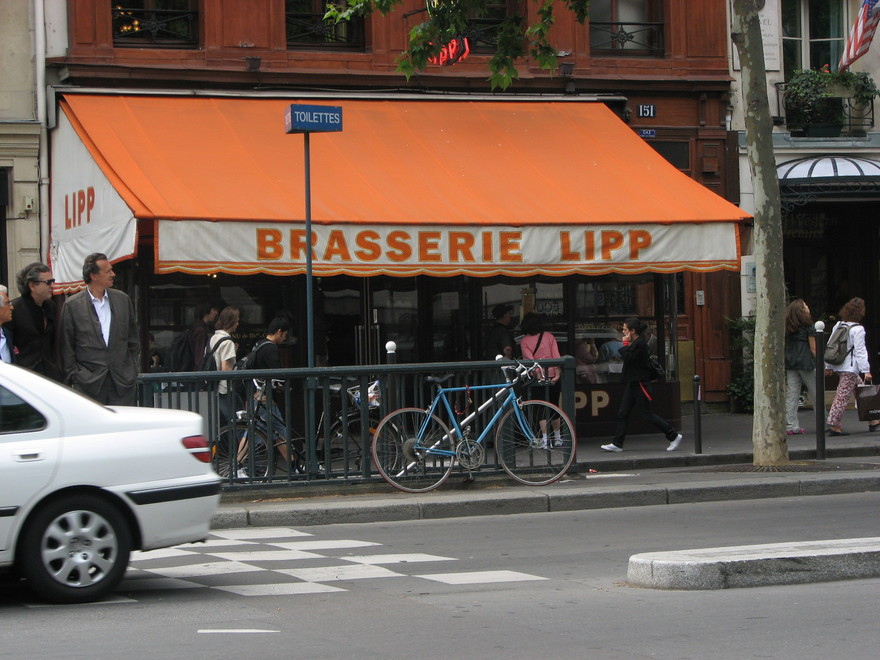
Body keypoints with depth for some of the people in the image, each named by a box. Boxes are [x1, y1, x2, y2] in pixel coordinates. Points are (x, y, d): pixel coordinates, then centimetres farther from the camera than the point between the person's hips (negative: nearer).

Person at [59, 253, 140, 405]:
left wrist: (133, 370, 10)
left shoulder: (123, 300, 11)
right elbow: (66, 347, 2)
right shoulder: (72, 305, 0)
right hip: (89, 384, -3)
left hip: (123, 381, 3)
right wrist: (73, 376, -2)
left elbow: (133, 339, 16)